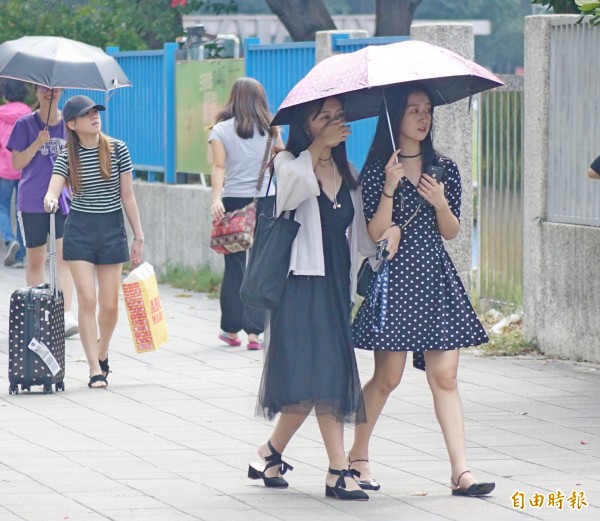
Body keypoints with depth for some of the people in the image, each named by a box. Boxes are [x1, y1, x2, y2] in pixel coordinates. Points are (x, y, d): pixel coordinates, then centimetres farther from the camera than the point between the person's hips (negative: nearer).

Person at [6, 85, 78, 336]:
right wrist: (37, 143, -16)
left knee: (64, 255, -13)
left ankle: (66, 316, -18)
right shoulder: (25, 124, 1)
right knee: (35, 260, 7)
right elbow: (17, 163, -2)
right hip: (32, 201, -1)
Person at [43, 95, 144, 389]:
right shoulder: (68, 157, -3)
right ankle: (95, 369, -5)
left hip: (112, 229, 1)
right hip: (79, 230, -1)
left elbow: (127, 196, 2)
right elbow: (53, 191, -14)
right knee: (87, 301, -9)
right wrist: (50, 200, -40)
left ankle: (102, 355, 31)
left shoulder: (117, 150, -1)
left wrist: (138, 237, 1)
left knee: (109, 304, 4)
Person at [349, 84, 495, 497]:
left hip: (436, 278, 4)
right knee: (388, 377, 1)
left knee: (444, 377, -3)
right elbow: (375, 234, -9)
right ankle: (358, 456, 21)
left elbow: (451, 232, 10)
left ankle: (461, 471, -8)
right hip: (394, 280, -3)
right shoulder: (377, 171, -2)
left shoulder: (444, 169, 10)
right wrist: (390, 187, -19)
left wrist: (439, 203, -9)